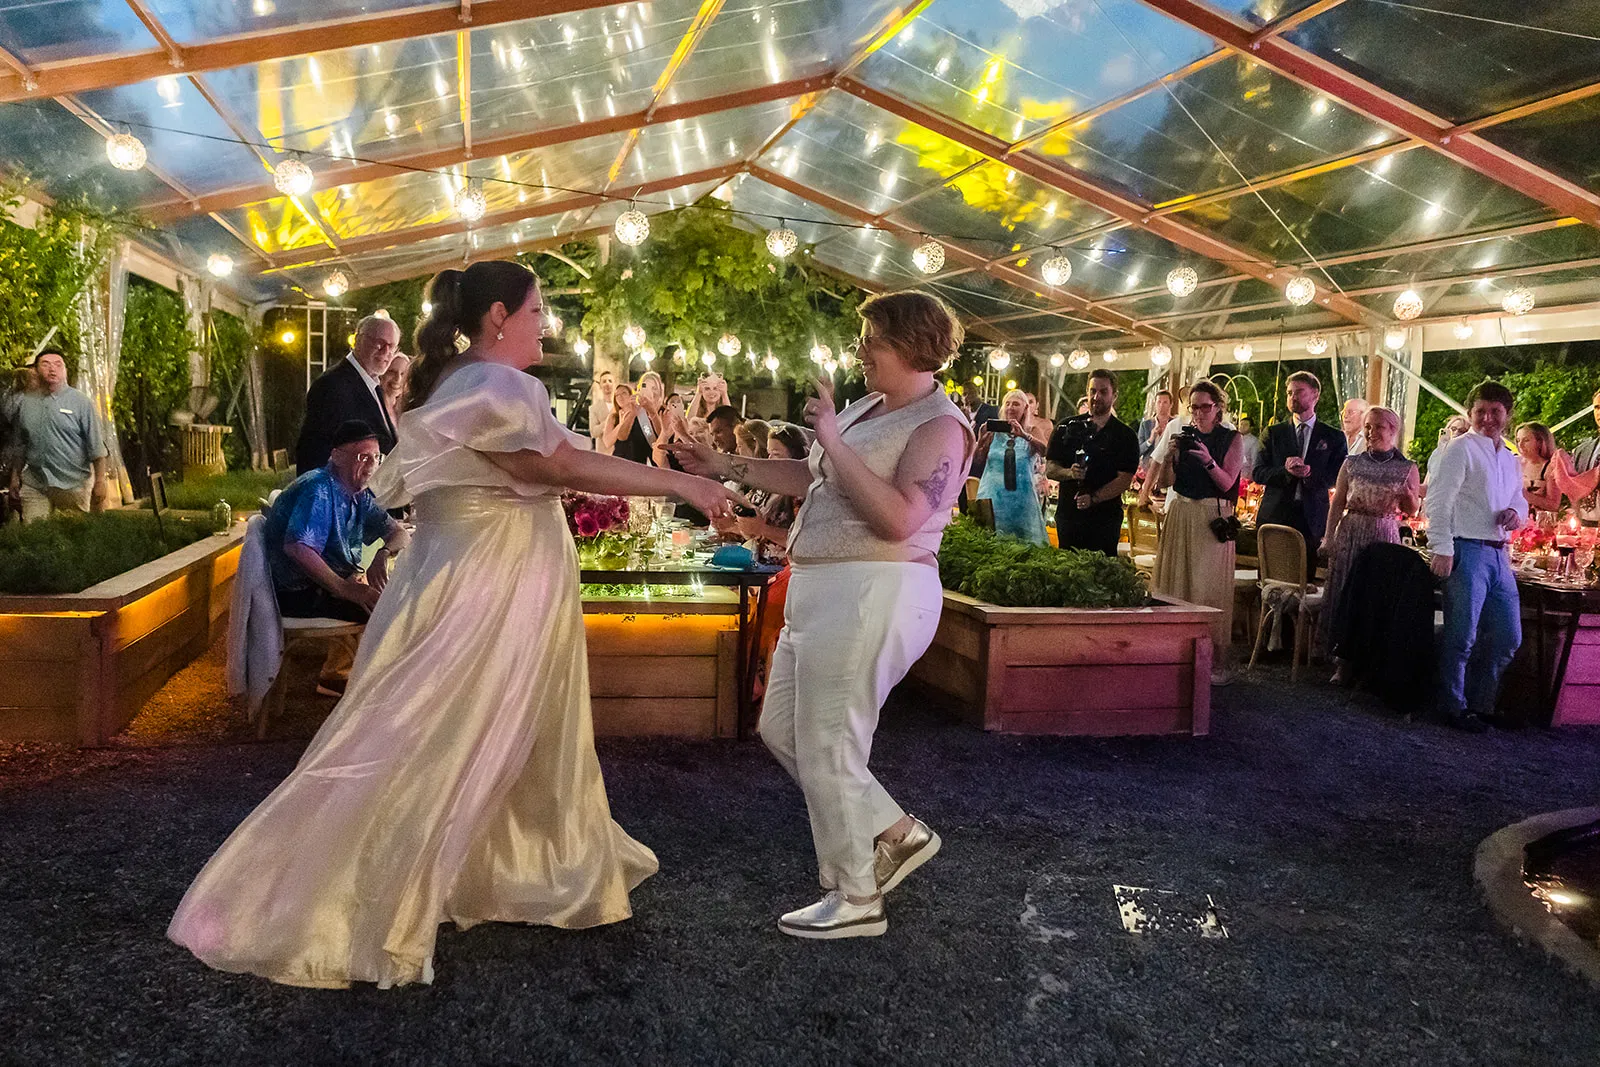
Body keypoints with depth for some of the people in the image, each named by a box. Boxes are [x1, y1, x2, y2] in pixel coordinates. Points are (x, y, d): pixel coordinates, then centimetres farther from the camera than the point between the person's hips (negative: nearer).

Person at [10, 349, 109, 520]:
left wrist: (100, 481, -10)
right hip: (34, 484, 3)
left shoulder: (82, 403, -2)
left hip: (73, 484, -3)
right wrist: (15, 476, 14)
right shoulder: (24, 402, 9)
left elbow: (96, 446, -5)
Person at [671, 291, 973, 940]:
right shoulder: (867, 410, 15)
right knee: (780, 728, 16)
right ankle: (894, 835, 27)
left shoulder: (940, 425, -11)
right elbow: (810, 479, 24)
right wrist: (727, 467, 20)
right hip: (823, 591, 10)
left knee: (826, 747, -2)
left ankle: (856, 899, 16)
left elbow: (898, 520, -25)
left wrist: (835, 442, -24)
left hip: (872, 594, -10)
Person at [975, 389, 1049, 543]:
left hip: (1022, 497, 0)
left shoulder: (1031, 433, 4)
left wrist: (1024, 435, -27)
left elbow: (1046, 452, -15)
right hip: (993, 495, 0)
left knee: (1023, 540, 0)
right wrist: (980, 442, -20)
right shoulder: (994, 431, 5)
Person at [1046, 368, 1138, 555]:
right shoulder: (1067, 427, 9)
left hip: (1105, 520, -2)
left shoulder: (1126, 436, 3)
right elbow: (1049, 468, 6)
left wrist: (1093, 498, -19)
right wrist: (1070, 473, -15)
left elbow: (1124, 480, -6)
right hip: (1068, 514, 2)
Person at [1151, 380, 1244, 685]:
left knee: (1211, 586, -5)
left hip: (1214, 518, -3)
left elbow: (1227, 483, -6)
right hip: (1181, 514, 3)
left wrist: (1208, 461, -21)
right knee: (1177, 581, 2)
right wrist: (1169, 456, -12)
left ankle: (1219, 661, -1)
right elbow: (1165, 481, 5)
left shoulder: (1231, 439, 2)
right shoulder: (1183, 436, 10)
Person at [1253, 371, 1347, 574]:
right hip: (1274, 516, 1)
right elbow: (1259, 473, 3)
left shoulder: (1334, 437, 8)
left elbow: (1337, 477, 0)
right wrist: (1286, 471, -17)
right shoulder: (1273, 433, 10)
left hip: (1312, 519, -1)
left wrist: (1310, 473, -18)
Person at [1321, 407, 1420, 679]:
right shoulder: (1352, 464, 5)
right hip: (1350, 534, 1)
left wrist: (1407, 494, -15)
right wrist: (1329, 538, -2)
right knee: (1344, 593, -1)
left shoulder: (1407, 469, 3)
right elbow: (1337, 504, 5)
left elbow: (1412, 510, 7)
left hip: (1385, 536, -1)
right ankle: (1344, 661, 8)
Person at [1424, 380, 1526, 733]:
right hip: (1467, 551, -8)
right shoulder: (1460, 450, -4)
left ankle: (1480, 704, 22)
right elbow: (1438, 502, -11)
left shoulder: (1509, 459, 20)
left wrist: (1517, 514, 4)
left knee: (1508, 636, 9)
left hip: (1499, 554, 8)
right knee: (1462, 635, -4)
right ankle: (1454, 707, 9)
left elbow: (1519, 501, 29)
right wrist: (1442, 550, -19)